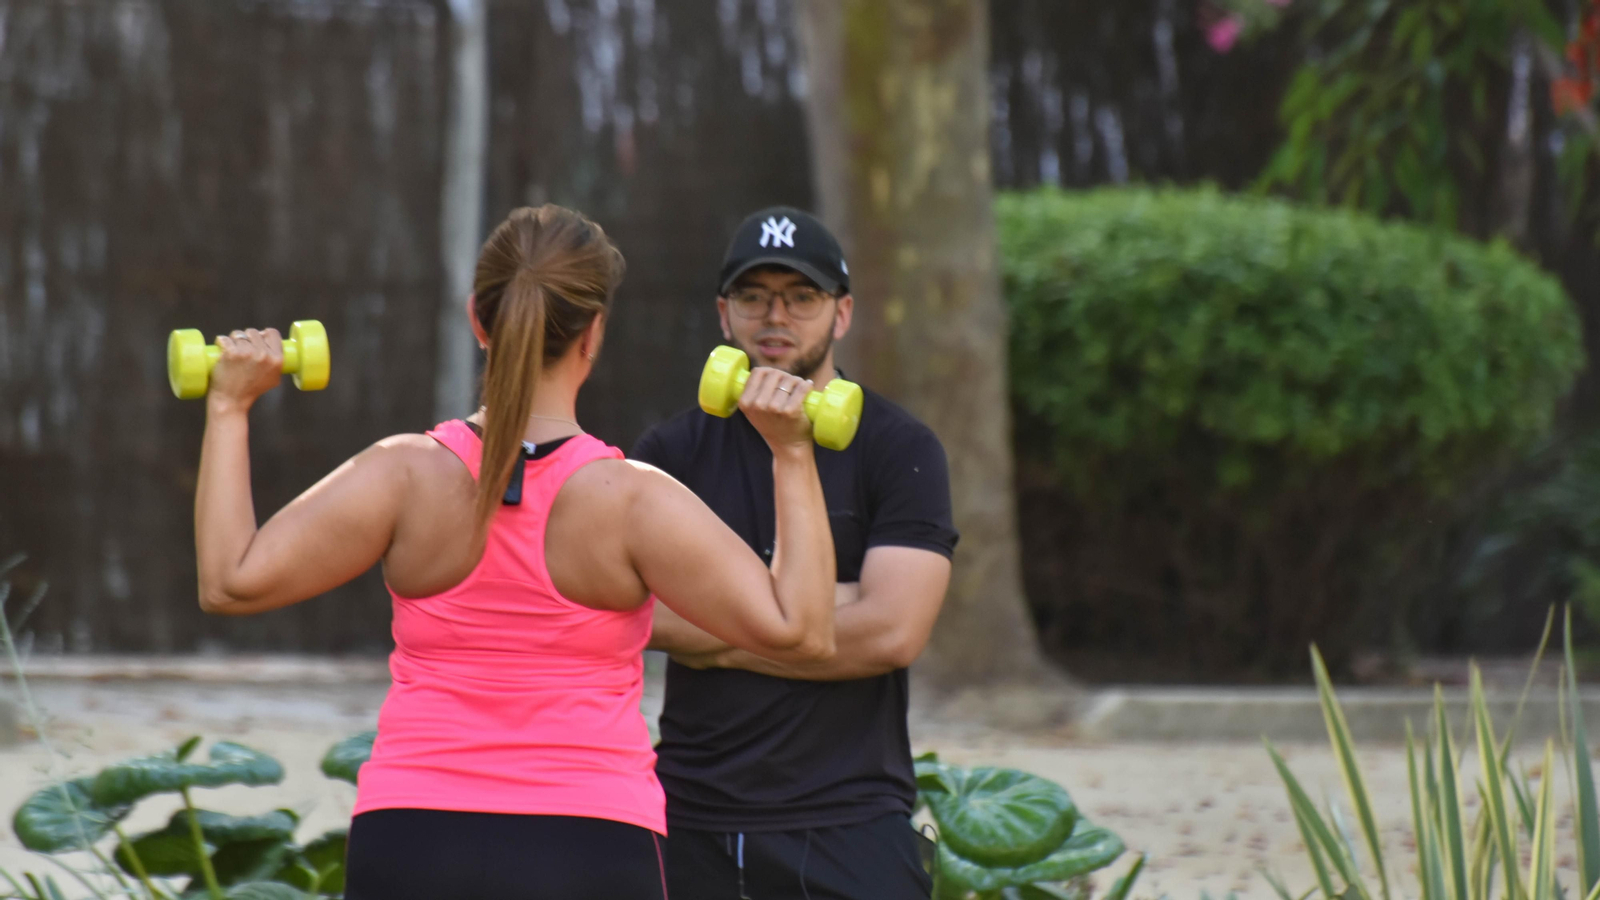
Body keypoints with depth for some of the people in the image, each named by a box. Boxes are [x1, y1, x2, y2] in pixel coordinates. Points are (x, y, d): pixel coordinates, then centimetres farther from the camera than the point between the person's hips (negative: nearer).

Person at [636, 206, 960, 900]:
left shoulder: (898, 448, 2)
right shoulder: (673, 452, 9)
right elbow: (640, 610, -6)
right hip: (695, 828, 2)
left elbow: (891, 630, -10)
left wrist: (721, 644, -4)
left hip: (849, 824, -2)